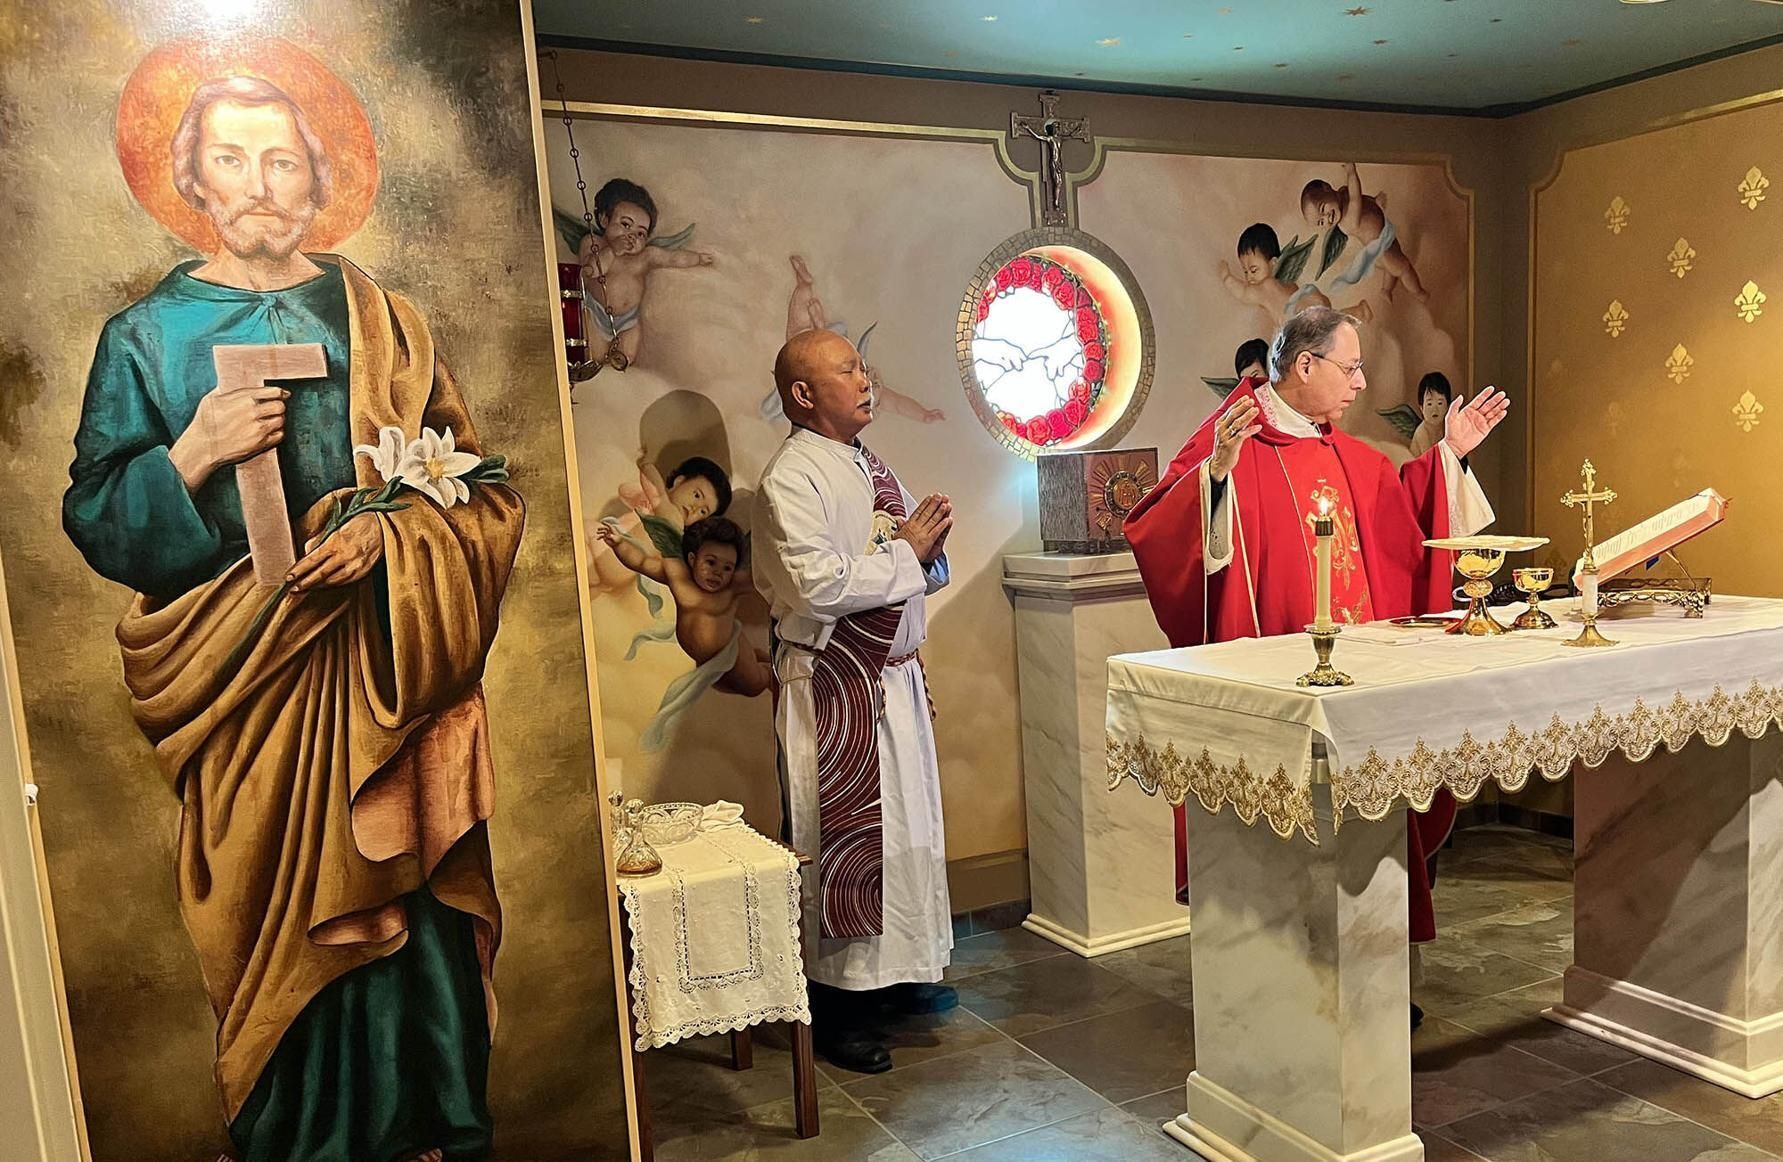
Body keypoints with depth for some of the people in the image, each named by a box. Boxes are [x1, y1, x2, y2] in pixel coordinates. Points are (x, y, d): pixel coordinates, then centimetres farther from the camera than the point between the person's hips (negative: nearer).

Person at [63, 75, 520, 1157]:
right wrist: (192, 455, -14)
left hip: (383, 667, 1)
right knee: (279, 927, 3)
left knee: (413, 912, 0)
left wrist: (388, 534, -12)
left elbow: (476, 490, 5)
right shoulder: (147, 334, 6)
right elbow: (94, 517, 3)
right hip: (245, 677, 0)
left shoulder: (384, 323, 8)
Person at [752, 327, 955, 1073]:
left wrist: (929, 547, -5)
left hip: (894, 675, 9)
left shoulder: (870, 468, 13)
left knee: (909, 824, 17)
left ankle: (899, 972, 34)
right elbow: (821, 585, -26)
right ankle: (837, 1004, 14)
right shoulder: (792, 479, -13)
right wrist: (906, 554, -14)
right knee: (842, 838, 0)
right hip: (831, 682, -9)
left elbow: (928, 574, 18)